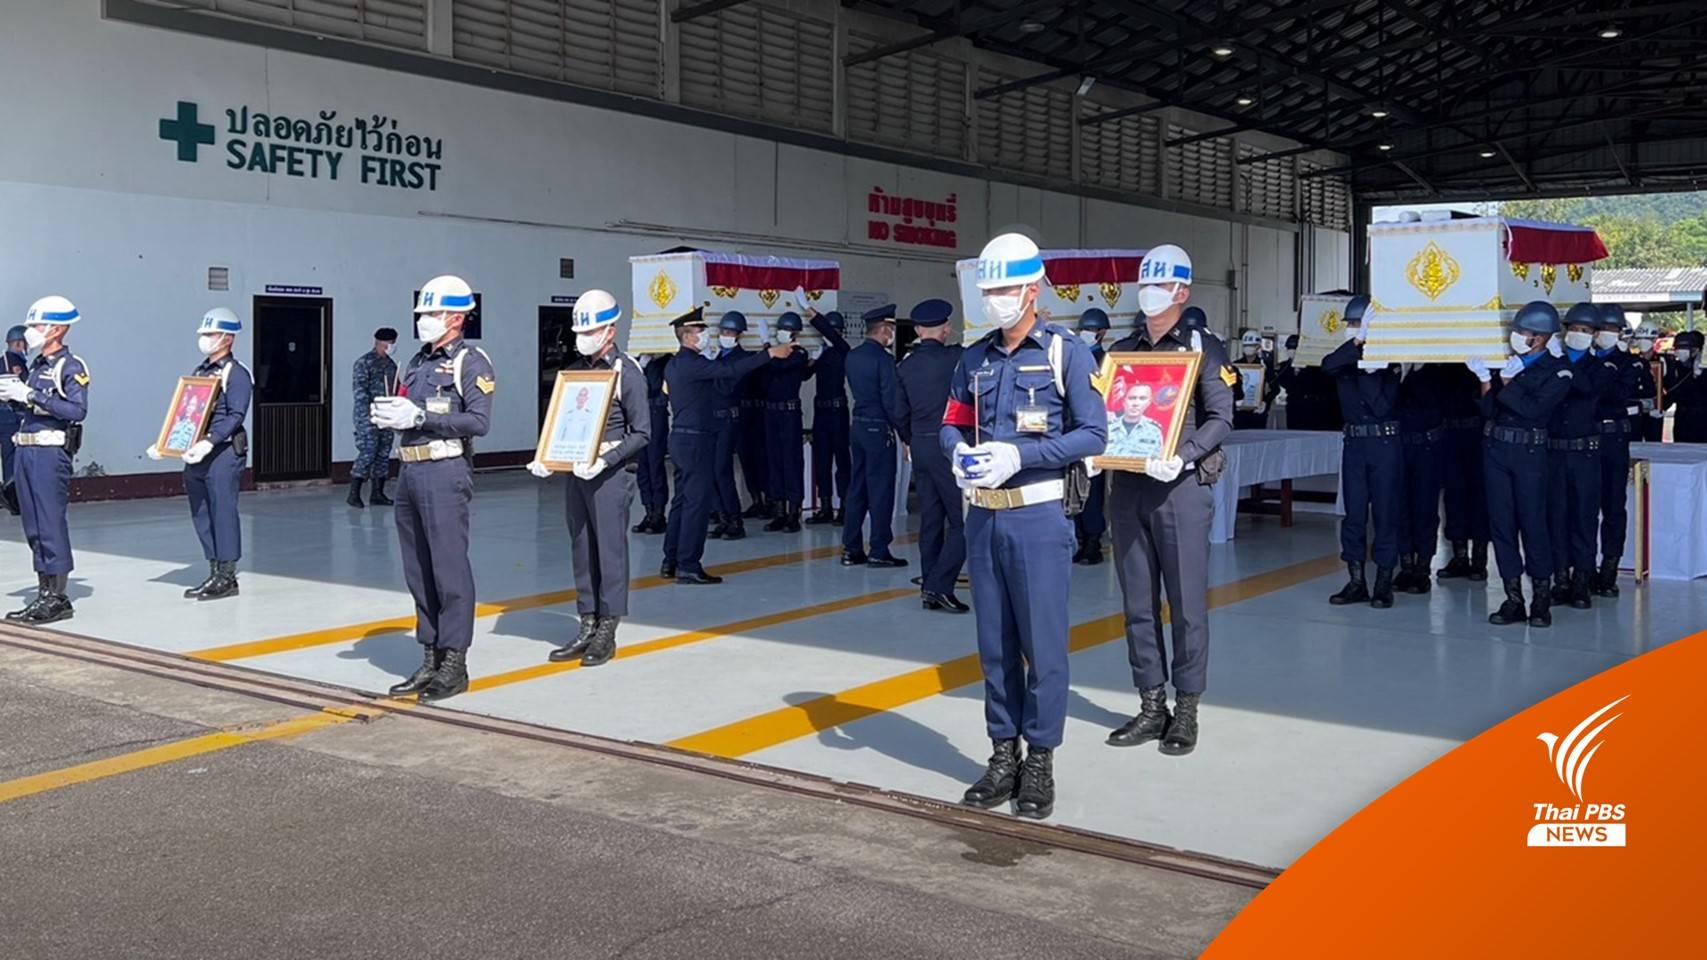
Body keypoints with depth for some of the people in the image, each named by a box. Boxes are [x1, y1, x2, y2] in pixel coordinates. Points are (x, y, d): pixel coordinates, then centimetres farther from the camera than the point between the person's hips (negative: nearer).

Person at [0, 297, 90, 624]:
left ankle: (58, 599, -1)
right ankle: (44, 593, 16)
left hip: (51, 452, -9)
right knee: (33, 527, 10)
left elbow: (77, 410, -19)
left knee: (51, 524, -6)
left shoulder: (71, 366, -7)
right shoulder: (36, 366, 18)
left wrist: (31, 395, -19)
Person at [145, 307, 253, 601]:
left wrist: (209, 442, -28)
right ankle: (215, 574, 17)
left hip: (223, 453, -8)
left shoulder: (236, 374, -7)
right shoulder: (198, 372, 18)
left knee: (223, 511, -5)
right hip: (195, 455, 8)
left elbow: (235, 416, -17)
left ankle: (227, 577, 1)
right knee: (201, 515, 9)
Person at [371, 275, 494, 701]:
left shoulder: (471, 363, -5)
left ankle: (455, 666, 1)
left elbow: (479, 421, -16)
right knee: (418, 572, 11)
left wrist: (419, 417, -18)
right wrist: (388, 415, 1)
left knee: (449, 570, -5)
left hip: (444, 473, -8)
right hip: (410, 471, 8)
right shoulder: (418, 361, 20)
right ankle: (430, 661, 19)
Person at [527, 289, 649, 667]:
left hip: (612, 473, -6)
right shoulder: (574, 369, 13)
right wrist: (546, 459, 1)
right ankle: (587, 628, 18)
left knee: (610, 549, -2)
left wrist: (605, 461, -20)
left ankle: (607, 634, 5)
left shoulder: (627, 372, -6)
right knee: (582, 551, 9)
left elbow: (641, 433, -9)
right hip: (576, 472, 6)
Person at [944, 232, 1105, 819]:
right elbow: (951, 424, 16)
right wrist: (959, 452, -8)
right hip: (983, 516, 5)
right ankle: (1003, 756, 21)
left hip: (1039, 516, -5)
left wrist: (1018, 454, -18)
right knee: (995, 644, 11)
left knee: (1043, 644, 0)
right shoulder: (974, 359, 12)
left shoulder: (1066, 352, -4)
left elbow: (1091, 434, -9)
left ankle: (1040, 761, 11)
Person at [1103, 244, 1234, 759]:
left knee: (1186, 603, -1)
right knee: (1138, 604, 8)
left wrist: (1183, 457, -22)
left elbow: (1221, 419, -6)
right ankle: (1151, 706, 17)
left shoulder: (1203, 347, 1)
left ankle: (1186, 711, 9)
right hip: (1127, 487, 5)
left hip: (1181, 487, -5)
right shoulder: (1122, 350, 15)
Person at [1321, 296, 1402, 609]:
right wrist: (1357, 343, -22)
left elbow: (1381, 404, -14)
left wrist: (1367, 370, -16)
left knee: (1385, 512, 0)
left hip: (1385, 442, -4)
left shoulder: (1388, 358, -5)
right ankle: (1356, 582, 13)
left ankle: (1384, 583, 8)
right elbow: (1327, 365, -17)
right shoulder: (1347, 357, 8)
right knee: (1354, 512, 6)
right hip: (1354, 442, 4)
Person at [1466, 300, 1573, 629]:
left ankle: (1541, 600, 7)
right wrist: (1485, 379, -7)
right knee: (1501, 523, 4)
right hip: (1495, 446, 4)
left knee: (1532, 523, -3)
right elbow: (1488, 410, 5)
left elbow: (1534, 410, -15)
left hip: (1528, 452, -4)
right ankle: (1514, 600, 10)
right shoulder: (1505, 361, 9)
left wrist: (1507, 382, -12)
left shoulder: (1556, 371, -2)